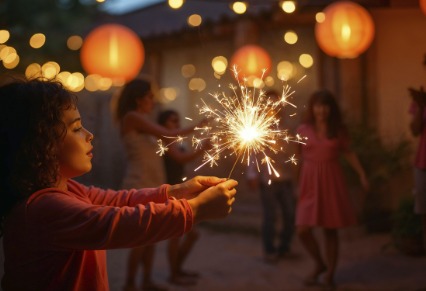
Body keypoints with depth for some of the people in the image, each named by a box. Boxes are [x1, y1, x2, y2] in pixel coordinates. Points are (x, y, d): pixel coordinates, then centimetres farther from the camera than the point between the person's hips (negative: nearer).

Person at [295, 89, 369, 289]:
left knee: (330, 231, 3)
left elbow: (348, 153, 8)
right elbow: (298, 157, 7)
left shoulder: (338, 130, 1)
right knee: (303, 230, -7)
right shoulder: (303, 130, 2)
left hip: (332, 182, 0)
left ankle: (330, 274, 20)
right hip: (309, 183, 1)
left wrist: (361, 174, -2)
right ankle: (319, 264, 20)